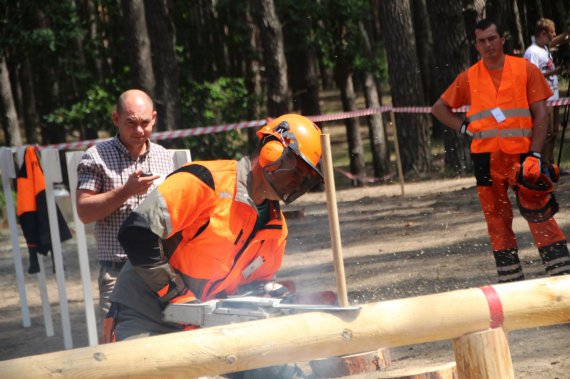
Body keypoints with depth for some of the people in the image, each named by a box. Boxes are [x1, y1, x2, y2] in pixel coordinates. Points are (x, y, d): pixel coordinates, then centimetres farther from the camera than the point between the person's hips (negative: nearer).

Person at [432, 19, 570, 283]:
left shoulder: (525, 69, 1)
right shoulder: (469, 78, 8)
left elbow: (540, 114, -1)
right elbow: (439, 108, 20)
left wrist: (534, 156, -10)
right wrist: (465, 128, 4)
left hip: (522, 155, -3)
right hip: (486, 159, 3)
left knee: (540, 216, -8)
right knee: (497, 221, 5)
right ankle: (511, 282, 11)